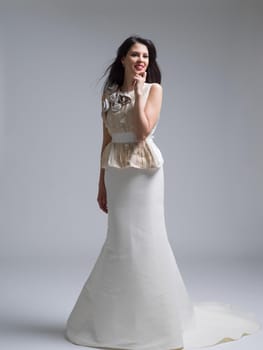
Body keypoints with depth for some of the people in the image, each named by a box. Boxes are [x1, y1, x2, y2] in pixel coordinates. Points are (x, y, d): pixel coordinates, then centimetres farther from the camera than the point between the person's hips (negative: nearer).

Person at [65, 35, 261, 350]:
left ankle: (153, 318, 11)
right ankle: (119, 318, 23)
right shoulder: (109, 93, 11)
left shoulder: (153, 89, -1)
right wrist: (102, 183, 11)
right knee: (120, 241, 9)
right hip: (116, 172, 4)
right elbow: (106, 141, 12)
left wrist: (138, 91, -12)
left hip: (144, 171, -4)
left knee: (145, 238, -3)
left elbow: (143, 131, -15)